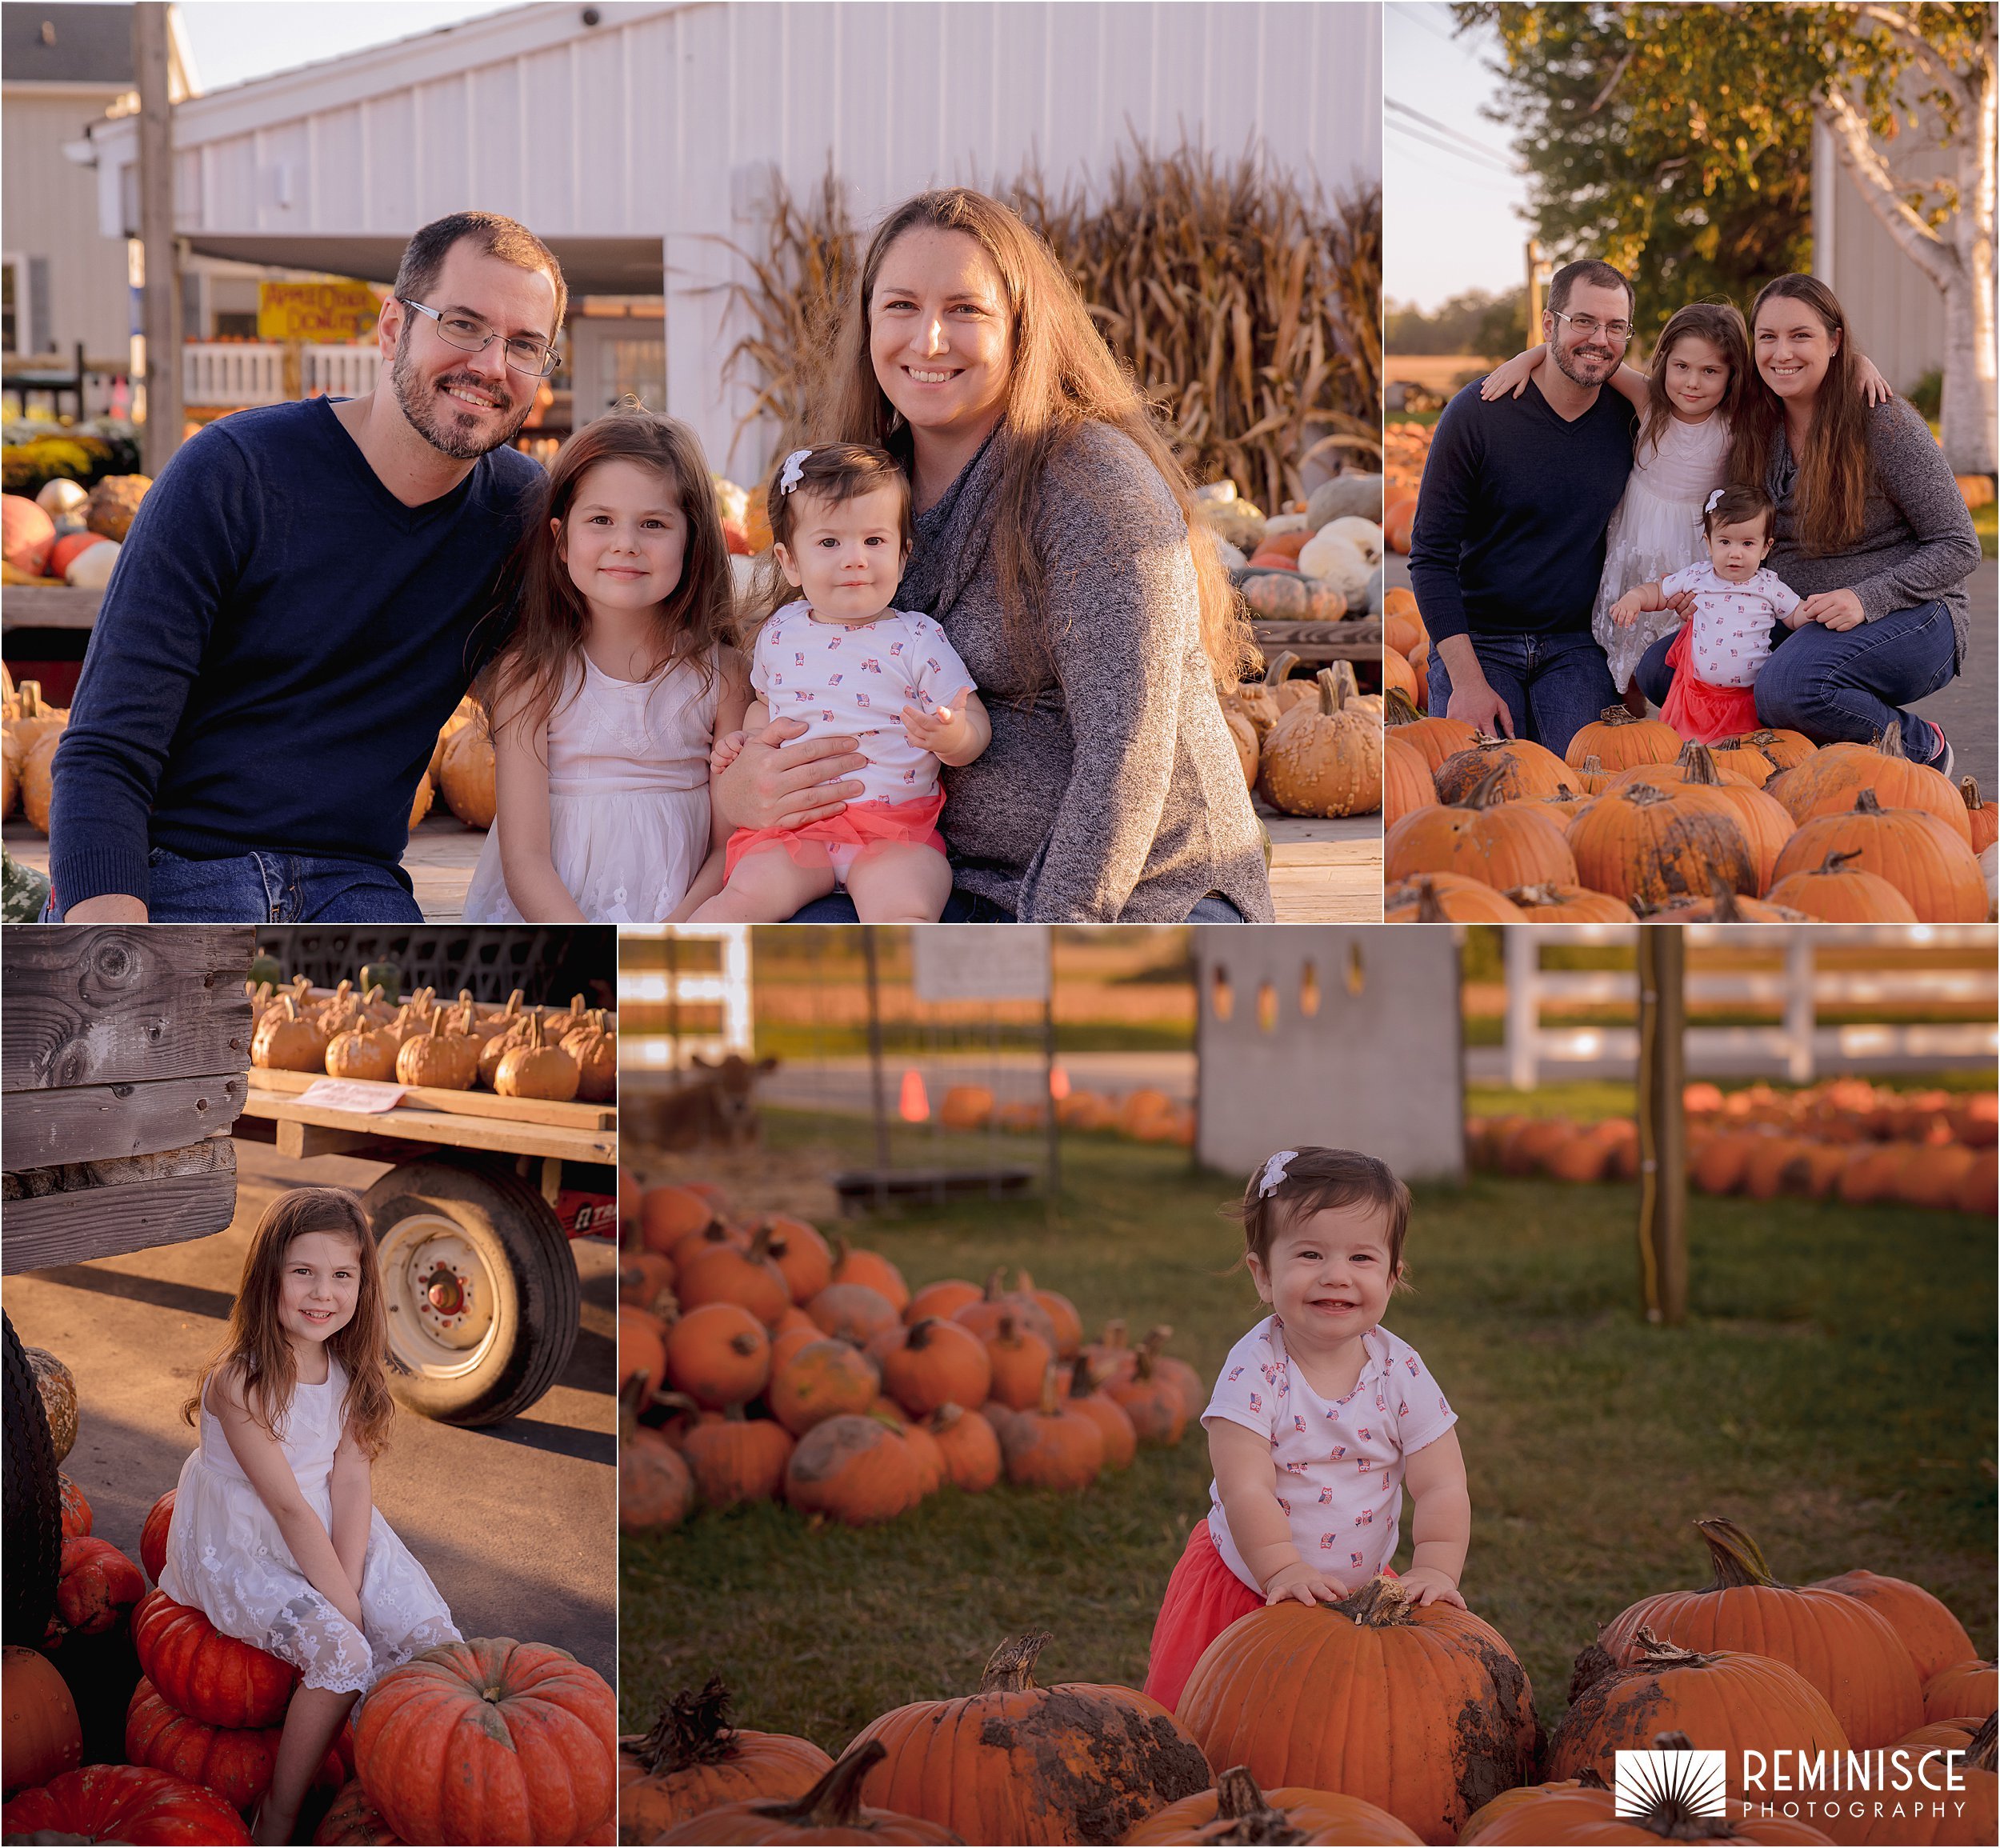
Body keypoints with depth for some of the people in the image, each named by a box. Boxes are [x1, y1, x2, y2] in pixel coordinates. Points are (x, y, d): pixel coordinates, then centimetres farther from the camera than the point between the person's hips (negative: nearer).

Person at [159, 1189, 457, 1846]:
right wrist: (344, 1606, -19)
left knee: (434, 1641, -11)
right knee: (342, 1654, -26)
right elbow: (288, 1505, -21)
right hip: (244, 1550, -6)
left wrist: (350, 1584, -18)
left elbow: (350, 1481, -6)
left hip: (335, 1537, 6)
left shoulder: (349, 1370, 0)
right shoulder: (239, 1380, -21)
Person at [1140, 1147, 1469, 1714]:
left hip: (1362, 1593, 2)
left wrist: (1435, 1570, -26)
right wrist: (1284, 1571, -37)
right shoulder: (1256, 1369, -19)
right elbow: (1246, 1488, -26)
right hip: (1246, 1583, -2)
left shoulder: (1402, 1374, -10)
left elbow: (1441, 1488, -11)